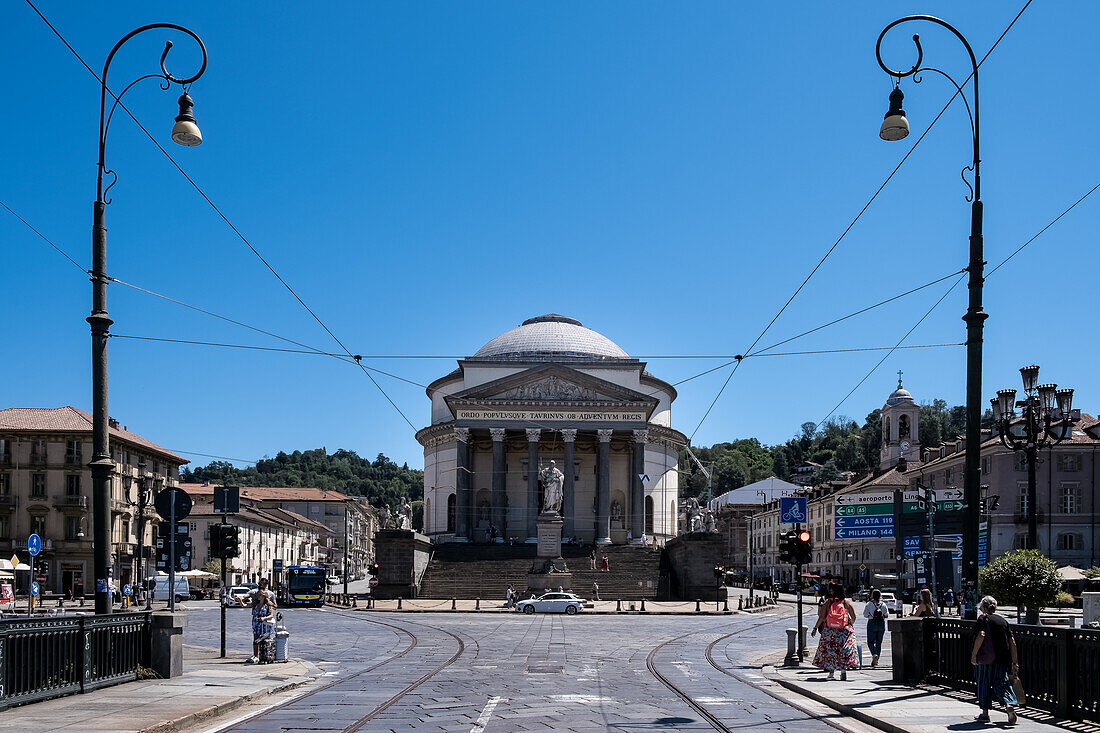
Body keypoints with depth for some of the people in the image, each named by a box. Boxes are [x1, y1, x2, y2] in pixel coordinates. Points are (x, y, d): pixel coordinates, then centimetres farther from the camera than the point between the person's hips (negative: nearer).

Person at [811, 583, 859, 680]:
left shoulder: (828, 602, -3)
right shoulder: (847, 602, -1)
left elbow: (822, 617, -5)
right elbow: (853, 617, 4)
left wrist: (815, 628, 2)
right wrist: (850, 625, 24)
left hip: (830, 631, 0)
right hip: (844, 631, 0)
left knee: (830, 651, 11)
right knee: (845, 650, 5)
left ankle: (831, 672, 12)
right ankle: (844, 670, -8)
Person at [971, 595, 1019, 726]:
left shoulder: (983, 618, -1)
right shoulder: (1003, 620, 14)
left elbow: (981, 635, -16)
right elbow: (1012, 643, 10)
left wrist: (973, 655, -12)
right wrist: (1014, 663, 14)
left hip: (986, 657, -4)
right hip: (1003, 658, 4)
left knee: (984, 683, 8)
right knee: (1001, 683, 8)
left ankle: (985, 714, 14)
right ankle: (1010, 704, -19)